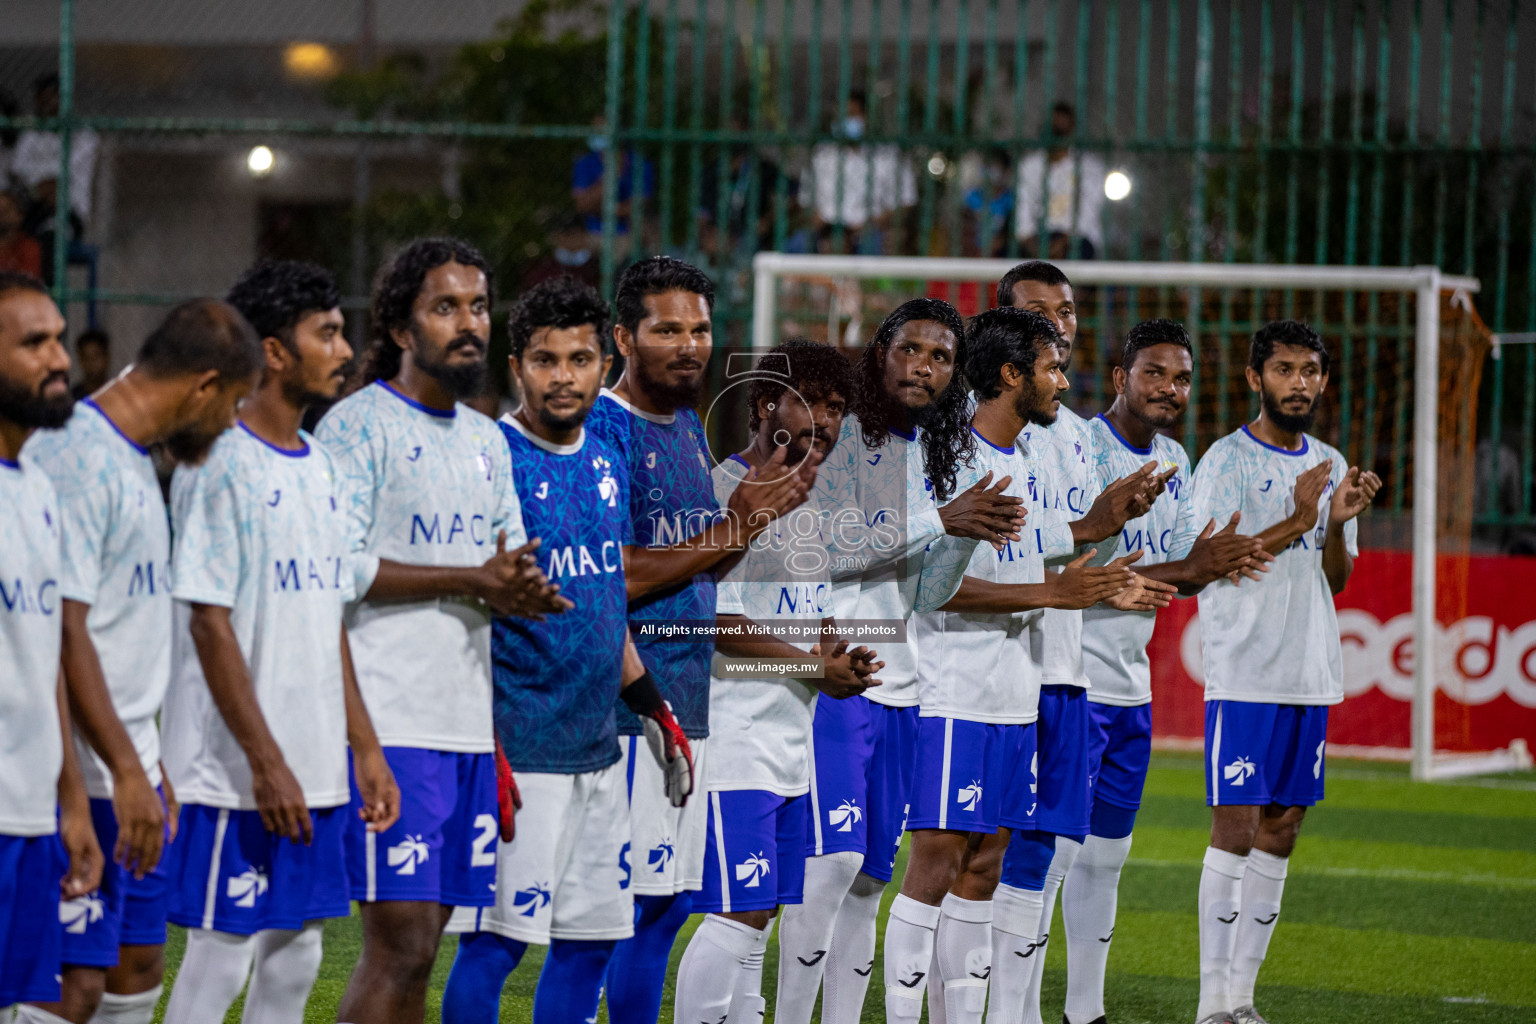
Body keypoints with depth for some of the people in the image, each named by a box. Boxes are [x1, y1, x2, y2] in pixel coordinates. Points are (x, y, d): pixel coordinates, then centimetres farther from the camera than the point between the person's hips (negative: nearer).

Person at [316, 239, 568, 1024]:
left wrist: (524, 591, -3)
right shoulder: (358, 425, -5)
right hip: (388, 723, -8)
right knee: (400, 944, -12)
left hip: (468, 723, 8)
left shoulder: (487, 441, 19)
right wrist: (472, 582, -14)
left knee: (418, 944, 8)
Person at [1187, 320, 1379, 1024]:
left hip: (1313, 676, 6)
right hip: (1244, 675, -6)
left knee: (1280, 831, 7)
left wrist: (1339, 523, -4)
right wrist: (1298, 520, -19)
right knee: (1235, 830, -8)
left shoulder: (1330, 466, 14)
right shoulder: (1227, 462, -5)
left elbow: (1335, 581, 15)